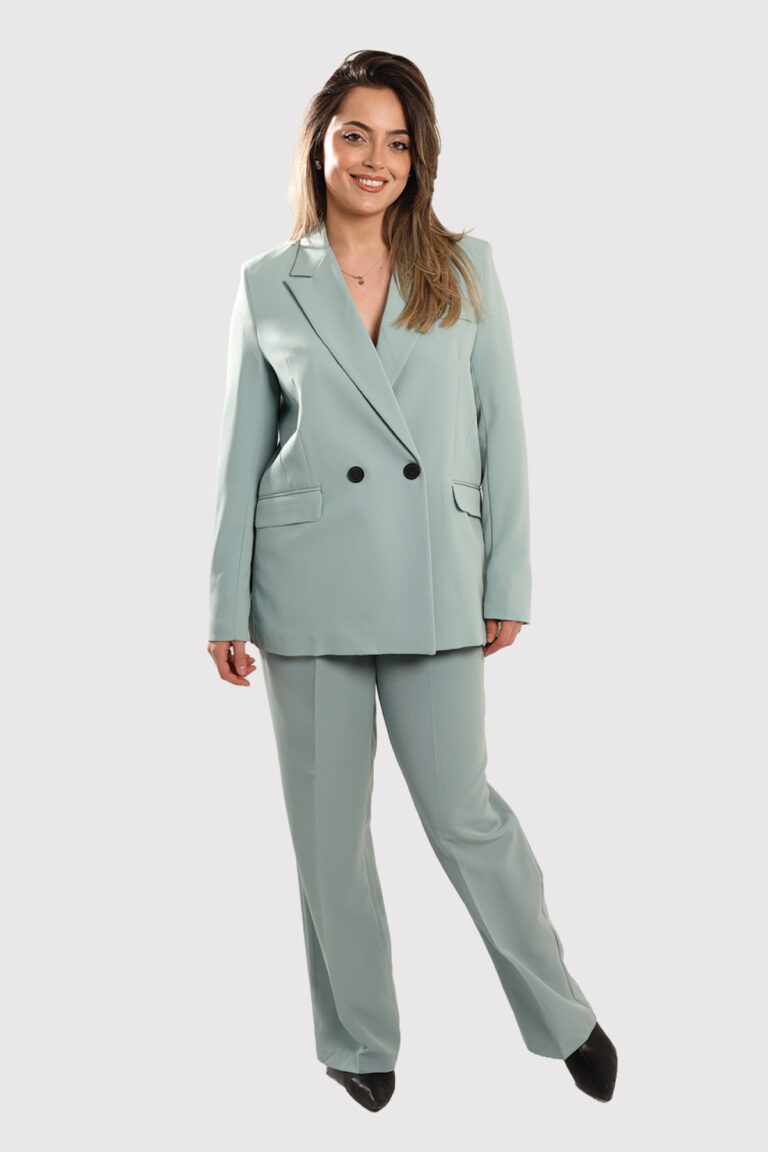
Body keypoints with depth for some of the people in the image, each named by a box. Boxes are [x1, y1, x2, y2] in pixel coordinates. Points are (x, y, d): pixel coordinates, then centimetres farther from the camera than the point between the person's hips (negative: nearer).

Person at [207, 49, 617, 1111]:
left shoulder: (466, 269, 5)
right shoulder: (268, 285, 4)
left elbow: (501, 431, 4)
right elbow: (241, 453, 5)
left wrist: (509, 582, 0)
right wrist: (226, 608, 3)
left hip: (435, 586, 0)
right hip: (308, 587, 1)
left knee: (464, 813, 4)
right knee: (329, 825, 9)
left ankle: (563, 1017, 26)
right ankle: (359, 1039, 28)